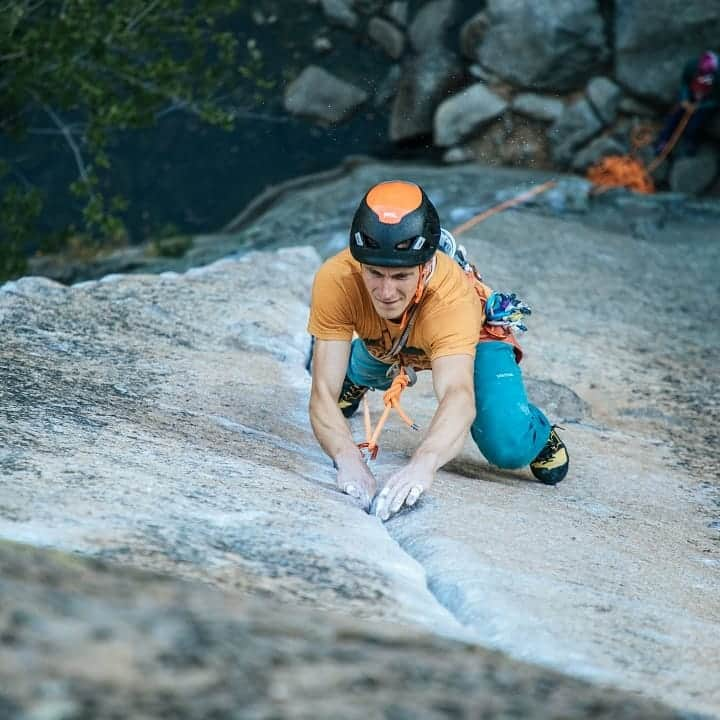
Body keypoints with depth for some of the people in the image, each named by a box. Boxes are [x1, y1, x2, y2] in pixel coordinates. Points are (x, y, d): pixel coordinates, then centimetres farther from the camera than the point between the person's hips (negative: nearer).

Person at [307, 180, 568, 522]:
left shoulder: (452, 294, -48)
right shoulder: (335, 281, -41)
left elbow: (458, 394, -62)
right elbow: (323, 394, -44)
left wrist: (422, 464, -83)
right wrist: (348, 459, -65)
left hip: (473, 337, -5)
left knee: (508, 448, -22)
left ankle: (535, 430, 15)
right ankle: (355, 378, 31)